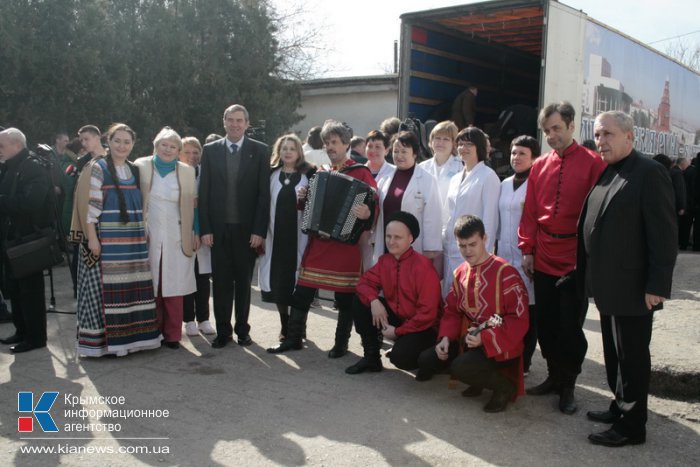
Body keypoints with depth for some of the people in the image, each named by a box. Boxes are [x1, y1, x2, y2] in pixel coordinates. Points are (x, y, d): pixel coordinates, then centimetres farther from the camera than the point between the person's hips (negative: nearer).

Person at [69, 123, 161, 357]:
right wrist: (92, 238, -15)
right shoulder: (97, 168, -3)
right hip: (106, 240, -5)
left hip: (134, 240, 6)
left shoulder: (134, 171, 15)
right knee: (106, 289, -3)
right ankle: (105, 339, 5)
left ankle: (132, 334, 17)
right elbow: (90, 205, -9)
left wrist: (143, 233, 13)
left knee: (134, 288, 6)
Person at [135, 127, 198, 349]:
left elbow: (192, 205, 12)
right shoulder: (141, 166, 4)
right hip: (148, 237, 0)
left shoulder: (187, 172, 8)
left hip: (176, 237, 1)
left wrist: (196, 233, 9)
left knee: (174, 287, 0)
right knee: (151, 286, 2)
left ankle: (172, 334, 9)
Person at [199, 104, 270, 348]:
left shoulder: (260, 150, 0)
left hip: (247, 229, -1)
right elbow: (204, 192, 3)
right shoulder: (210, 150, 5)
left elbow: (264, 193, -3)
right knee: (221, 281, 6)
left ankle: (242, 329, 21)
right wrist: (205, 229, -3)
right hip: (218, 228, 1)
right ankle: (223, 330, 17)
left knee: (243, 281, 9)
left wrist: (259, 230, -9)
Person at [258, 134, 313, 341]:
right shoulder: (272, 174, 8)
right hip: (276, 235, 2)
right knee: (278, 280, 6)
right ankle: (284, 326, 20)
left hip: (299, 236, -2)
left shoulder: (309, 174, 2)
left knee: (298, 281, 1)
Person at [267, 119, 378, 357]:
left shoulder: (361, 173, -5)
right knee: (301, 293, 6)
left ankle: (341, 343, 19)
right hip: (318, 242, 5)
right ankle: (293, 338, 18)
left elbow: (373, 206, -10)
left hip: (345, 243, -5)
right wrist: (303, 199, 4)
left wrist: (366, 215, -31)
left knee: (345, 298, 5)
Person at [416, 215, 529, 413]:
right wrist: (445, 338, -9)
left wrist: (485, 339, -27)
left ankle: (505, 385, -1)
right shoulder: (460, 274, 6)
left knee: (460, 368, -30)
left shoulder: (505, 273, -16)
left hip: (499, 346, -7)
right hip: (468, 340, 7)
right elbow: (451, 311, 10)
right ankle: (479, 377, 14)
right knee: (426, 360, -5)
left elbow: (519, 320, -18)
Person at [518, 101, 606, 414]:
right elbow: (530, 211, 9)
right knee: (545, 323, 11)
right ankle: (554, 376, 27)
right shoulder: (539, 166, 8)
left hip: (576, 259, -4)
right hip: (544, 258, 4)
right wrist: (527, 249, 4)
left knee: (570, 326, 2)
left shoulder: (592, 163, -5)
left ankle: (567, 385, 18)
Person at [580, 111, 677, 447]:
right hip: (608, 287, 8)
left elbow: (663, 234, -17)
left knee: (631, 356, 4)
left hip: (633, 289, -8)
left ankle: (631, 425, 16)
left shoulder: (649, 173, -13)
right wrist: (590, 277, 12)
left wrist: (657, 286, -19)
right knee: (614, 353, 19)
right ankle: (621, 406, 35)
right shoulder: (604, 174, 12)